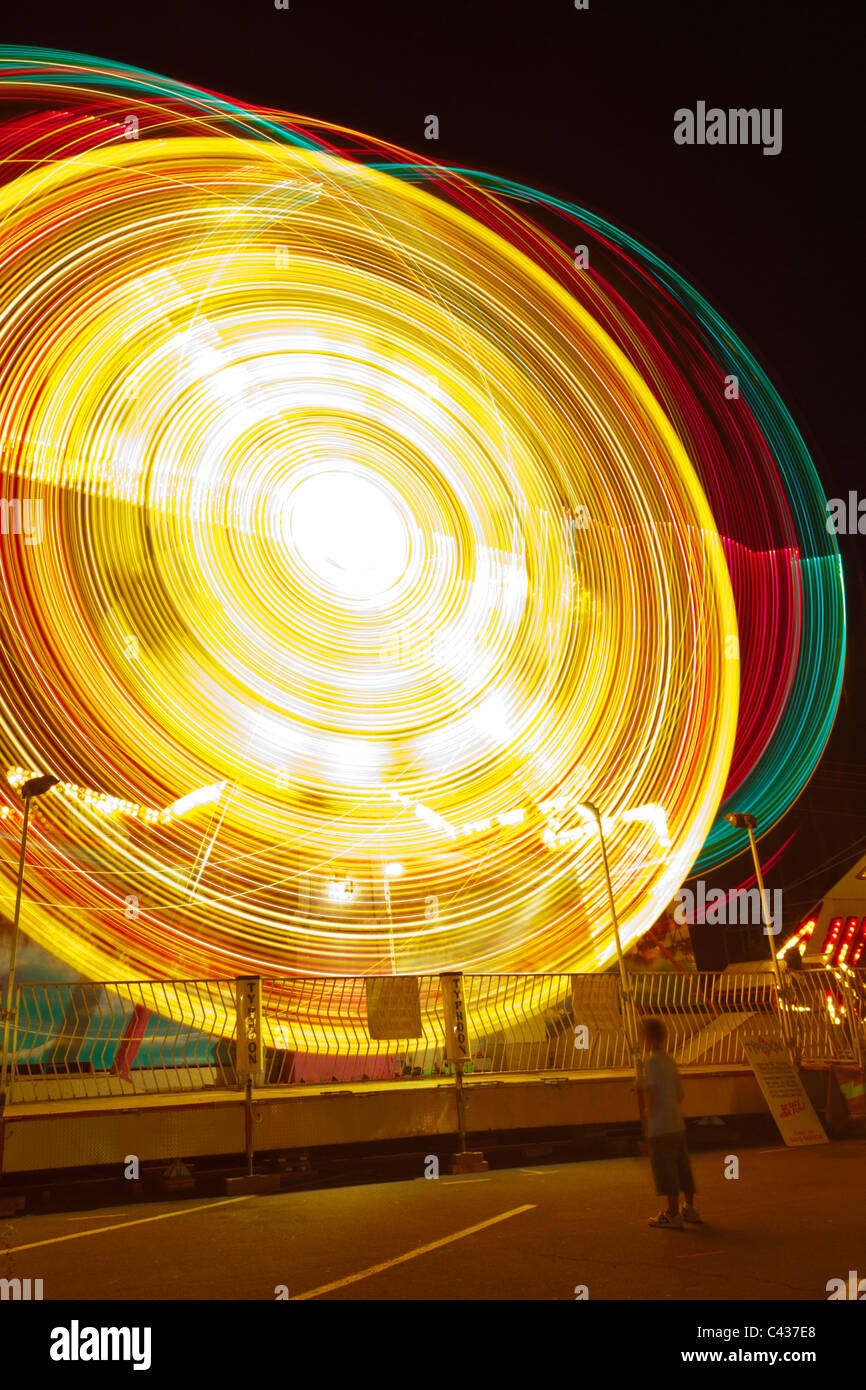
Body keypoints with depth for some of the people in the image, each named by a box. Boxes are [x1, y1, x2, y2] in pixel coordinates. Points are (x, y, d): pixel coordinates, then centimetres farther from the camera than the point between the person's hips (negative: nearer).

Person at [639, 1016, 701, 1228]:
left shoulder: (653, 1060, -12)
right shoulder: (670, 1060, 12)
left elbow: (651, 1089, -20)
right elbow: (679, 1092, 16)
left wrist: (649, 1112, -9)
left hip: (660, 1124, -8)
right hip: (677, 1122, 8)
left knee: (665, 1167, -1)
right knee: (682, 1165, 14)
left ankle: (673, 1214, 2)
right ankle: (690, 1210, 23)